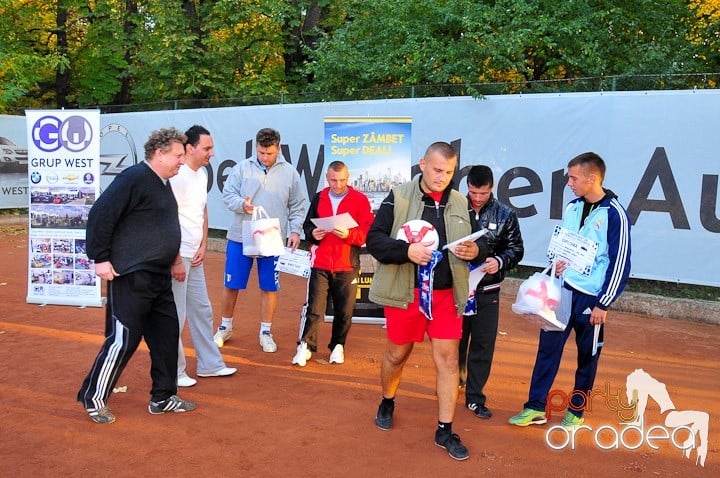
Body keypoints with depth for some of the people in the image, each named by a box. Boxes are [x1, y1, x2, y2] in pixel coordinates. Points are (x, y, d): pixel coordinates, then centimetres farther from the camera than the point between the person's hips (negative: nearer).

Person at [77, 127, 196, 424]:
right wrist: (100, 258, -18)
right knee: (123, 339, -3)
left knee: (167, 335, 12)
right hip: (131, 277, -10)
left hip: (159, 277, 10)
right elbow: (100, 215, -19)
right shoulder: (134, 178, -15)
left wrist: (173, 259, 20)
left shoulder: (163, 184, 14)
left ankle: (163, 397, 24)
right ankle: (93, 398, 15)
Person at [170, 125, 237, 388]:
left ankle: (209, 364, 29)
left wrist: (203, 246, 7)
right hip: (177, 256, -9)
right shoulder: (177, 177, -18)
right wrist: (176, 260, -17)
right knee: (175, 316, 1)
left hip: (194, 256, 9)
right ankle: (174, 371, 15)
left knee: (202, 309, 16)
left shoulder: (202, 174, 9)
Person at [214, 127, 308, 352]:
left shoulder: (290, 173, 1)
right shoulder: (242, 168, -2)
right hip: (240, 237, 0)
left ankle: (266, 332, 23)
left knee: (269, 287, 8)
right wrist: (242, 204, -22)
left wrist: (295, 230, -6)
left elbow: (298, 206, 5)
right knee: (231, 284, 9)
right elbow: (228, 194, -2)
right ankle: (225, 327, 28)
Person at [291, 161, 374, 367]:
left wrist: (348, 234, -22)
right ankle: (306, 346, 10)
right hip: (320, 264, 2)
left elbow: (368, 232, -5)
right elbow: (307, 225, 17)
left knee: (344, 311, 5)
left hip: (347, 266, -1)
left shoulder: (360, 200, 1)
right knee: (313, 307, 0)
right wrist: (313, 233, -6)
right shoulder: (319, 198, 11)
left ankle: (338, 346, 22)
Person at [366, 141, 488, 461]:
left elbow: (480, 243, 11)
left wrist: (475, 251, -14)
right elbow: (374, 239, -10)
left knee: (448, 359, 3)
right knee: (397, 354, 14)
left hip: (446, 295, 3)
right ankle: (387, 402, 43)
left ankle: (445, 431, 15)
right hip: (405, 293, -2)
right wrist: (406, 251, -26)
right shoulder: (398, 198, -7)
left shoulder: (461, 204, 4)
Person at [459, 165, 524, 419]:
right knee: (456, 339, 13)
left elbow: (516, 248, 4)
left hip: (487, 291, 1)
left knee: (483, 344, 6)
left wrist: (500, 261, -15)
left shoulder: (505, 215, -1)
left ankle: (474, 396, 19)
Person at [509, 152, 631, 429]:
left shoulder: (614, 214, -12)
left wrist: (603, 304, -12)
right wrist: (557, 262, -2)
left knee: (587, 355, 9)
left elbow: (620, 264, -12)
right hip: (563, 290, 5)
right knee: (548, 347, 6)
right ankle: (535, 408, 15)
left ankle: (576, 411, 24)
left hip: (591, 298, -5)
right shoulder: (572, 208, 7)